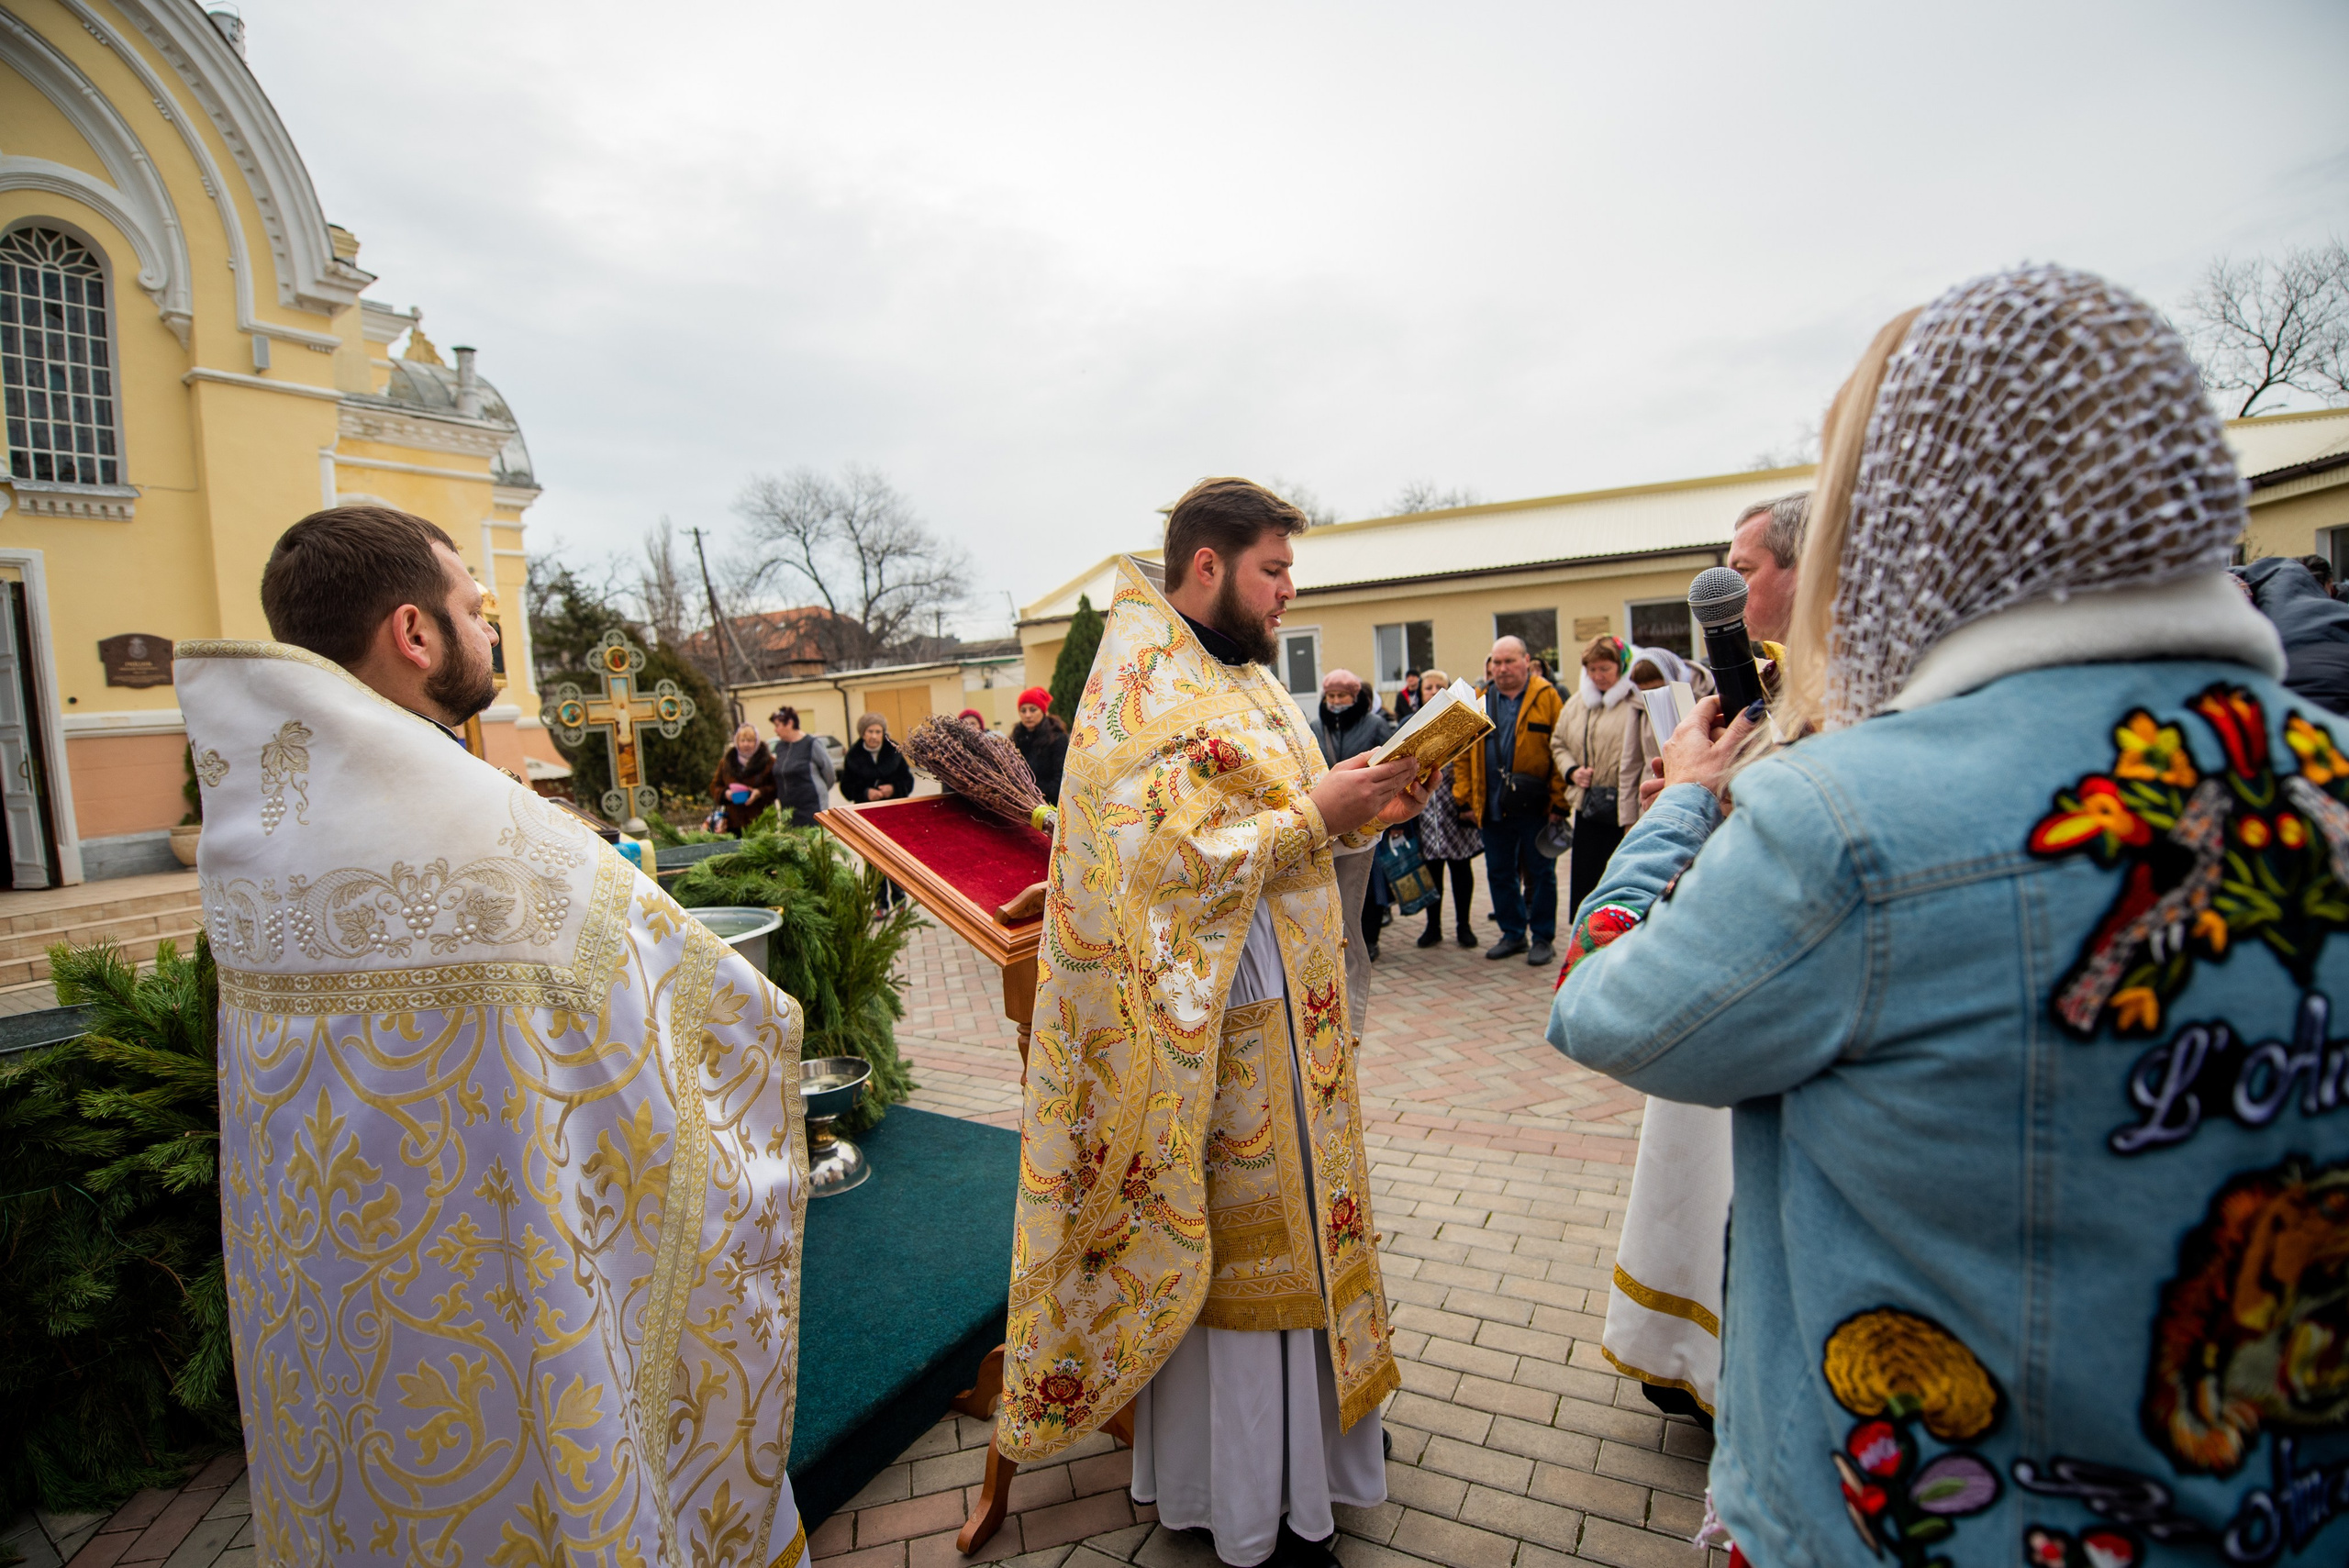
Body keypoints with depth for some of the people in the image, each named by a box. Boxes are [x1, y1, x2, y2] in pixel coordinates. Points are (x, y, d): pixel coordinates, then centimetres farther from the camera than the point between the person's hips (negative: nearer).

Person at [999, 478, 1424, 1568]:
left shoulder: (1238, 678, 13)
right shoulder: (1141, 691, -16)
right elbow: (1169, 861, -25)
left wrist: (1359, 811, 0)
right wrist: (1315, 813, -21)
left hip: (1280, 1015, 9)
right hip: (1212, 1028, -9)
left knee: (1284, 1226, 20)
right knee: (1234, 1240, 6)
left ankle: (1292, 1450, 42)